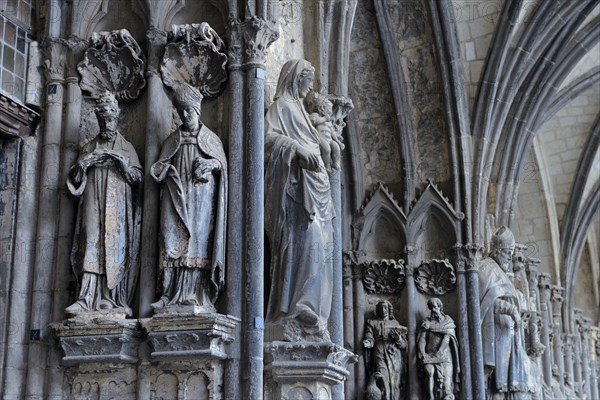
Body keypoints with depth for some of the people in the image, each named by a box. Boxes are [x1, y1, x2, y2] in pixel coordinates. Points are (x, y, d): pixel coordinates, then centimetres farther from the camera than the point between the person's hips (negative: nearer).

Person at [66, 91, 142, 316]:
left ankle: (111, 299, -12)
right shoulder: (89, 148, 19)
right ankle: (86, 299, -21)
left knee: (115, 247, -10)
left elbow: (138, 177, 7)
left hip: (118, 207, -1)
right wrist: (83, 164, -6)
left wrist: (124, 165, -10)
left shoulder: (127, 148, 15)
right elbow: (74, 179, 14)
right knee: (92, 245, -13)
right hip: (94, 205, 1)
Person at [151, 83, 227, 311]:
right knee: (173, 241, -11)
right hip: (176, 196, 2)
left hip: (201, 197, -2)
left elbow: (223, 163, 10)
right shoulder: (173, 140, 18)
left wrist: (210, 164, -10)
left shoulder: (210, 138, 14)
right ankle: (171, 295, -14)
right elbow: (160, 168, 15)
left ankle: (195, 296, -14)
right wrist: (163, 169, -8)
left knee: (198, 240, -10)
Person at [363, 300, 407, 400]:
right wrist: (367, 343, -20)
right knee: (383, 381, -20)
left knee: (395, 384, -6)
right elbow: (370, 339, 3)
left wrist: (398, 339, -8)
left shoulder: (395, 324, 18)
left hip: (395, 358, 2)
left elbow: (404, 345, 13)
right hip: (380, 357, -2)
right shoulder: (372, 323, 16)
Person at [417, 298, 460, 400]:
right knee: (430, 373, -20)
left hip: (444, 356, -1)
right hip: (430, 356, 1)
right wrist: (423, 355, -9)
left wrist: (437, 354, -10)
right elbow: (421, 340, 5)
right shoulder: (427, 322, 12)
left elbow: (446, 339, -2)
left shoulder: (447, 321, 9)